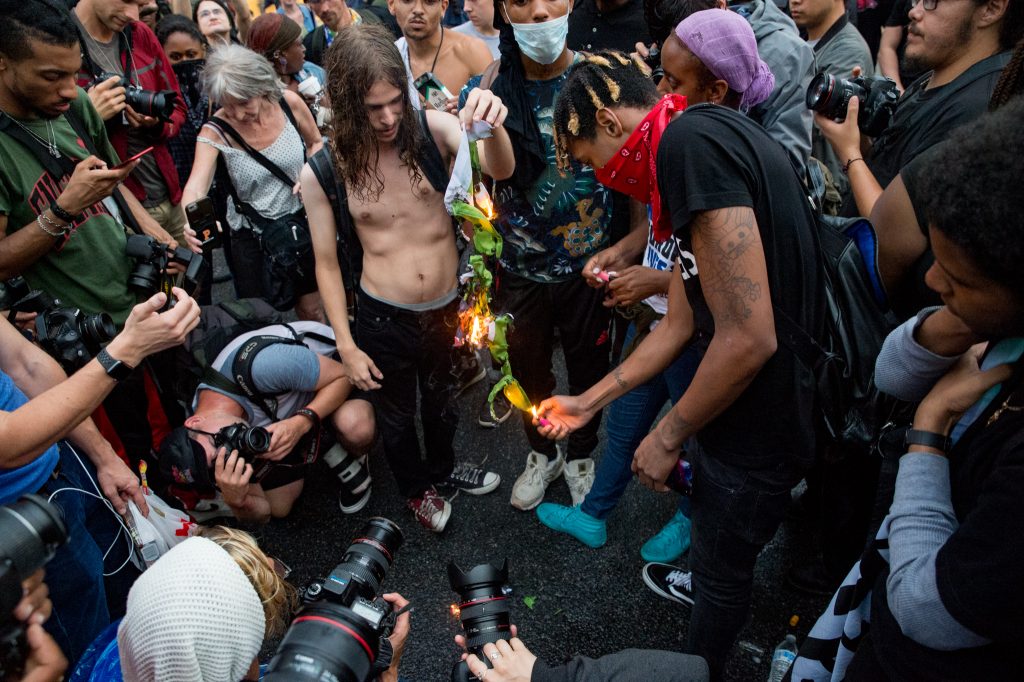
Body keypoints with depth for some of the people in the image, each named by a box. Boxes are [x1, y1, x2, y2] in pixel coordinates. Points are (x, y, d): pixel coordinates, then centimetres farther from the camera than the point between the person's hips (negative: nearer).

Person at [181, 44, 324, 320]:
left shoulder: (289, 103, -13)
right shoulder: (215, 132, -18)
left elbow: (316, 143, 6)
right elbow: (195, 187, -31)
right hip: (251, 236, -1)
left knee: (310, 310, 16)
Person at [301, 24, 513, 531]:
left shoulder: (433, 129, -14)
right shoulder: (322, 171, -16)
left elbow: (500, 170, -29)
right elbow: (327, 262, -8)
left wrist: (492, 125, -51)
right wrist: (347, 346, -6)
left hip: (449, 308, 2)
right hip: (383, 319, -2)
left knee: (442, 399, 29)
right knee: (397, 415, 23)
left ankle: (442, 466, 61)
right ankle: (415, 487, 54)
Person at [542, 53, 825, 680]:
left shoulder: (692, 139, -25)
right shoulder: (683, 166, 8)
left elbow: (748, 337, -30)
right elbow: (678, 327, 13)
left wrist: (668, 437, -14)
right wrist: (589, 401, 20)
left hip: (763, 422, -8)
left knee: (723, 561, 18)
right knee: (715, 531, 34)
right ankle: (703, 583, 64)